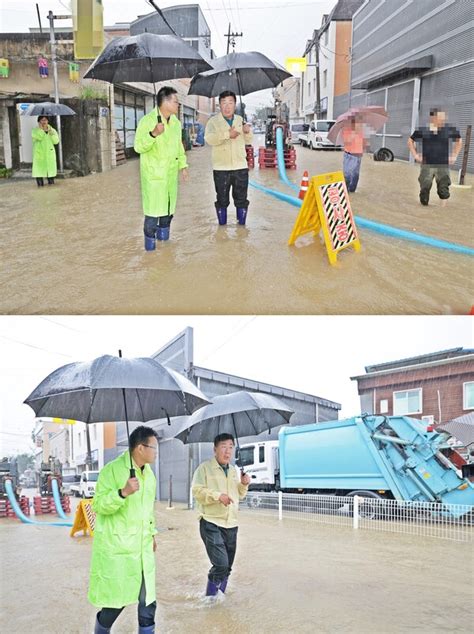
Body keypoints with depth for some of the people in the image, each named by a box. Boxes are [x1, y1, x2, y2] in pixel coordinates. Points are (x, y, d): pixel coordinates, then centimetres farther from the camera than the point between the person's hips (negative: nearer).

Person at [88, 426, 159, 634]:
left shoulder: (149, 473, 10)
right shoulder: (112, 470, -15)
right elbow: (98, 505, -18)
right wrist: (123, 492, -32)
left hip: (142, 547, 7)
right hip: (115, 547, -7)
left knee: (148, 599, 8)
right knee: (114, 600, 2)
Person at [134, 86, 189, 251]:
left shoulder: (176, 122, 10)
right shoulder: (147, 120, -13)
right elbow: (138, 147, -18)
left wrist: (183, 165, 15)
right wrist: (153, 134, -32)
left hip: (171, 172, 7)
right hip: (153, 173, -7)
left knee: (169, 205, 12)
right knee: (153, 207, -7)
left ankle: (163, 234, 27)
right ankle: (150, 240, 4)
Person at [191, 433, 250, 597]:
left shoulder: (234, 471, 15)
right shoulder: (205, 468, -6)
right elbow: (197, 491, -14)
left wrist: (244, 484, 2)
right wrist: (218, 495, -23)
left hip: (231, 524, 7)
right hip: (211, 523, -7)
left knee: (227, 567, 12)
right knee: (221, 564, -16)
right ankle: (210, 599, 2)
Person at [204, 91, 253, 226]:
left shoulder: (240, 120, 10)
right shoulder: (213, 121, -5)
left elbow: (248, 141, 19)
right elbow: (209, 138, -24)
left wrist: (247, 132, -3)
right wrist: (228, 134, -31)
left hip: (240, 167, 3)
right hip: (221, 168, -3)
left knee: (241, 199, 8)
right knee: (222, 200, 6)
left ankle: (242, 225, 20)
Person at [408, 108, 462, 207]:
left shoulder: (449, 130, -2)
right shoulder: (422, 130, -4)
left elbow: (459, 141, 16)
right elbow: (411, 141, 12)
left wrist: (454, 156, 10)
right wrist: (415, 155, 5)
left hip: (443, 166, 0)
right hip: (427, 165, 0)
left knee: (443, 190, -2)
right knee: (425, 189, 3)